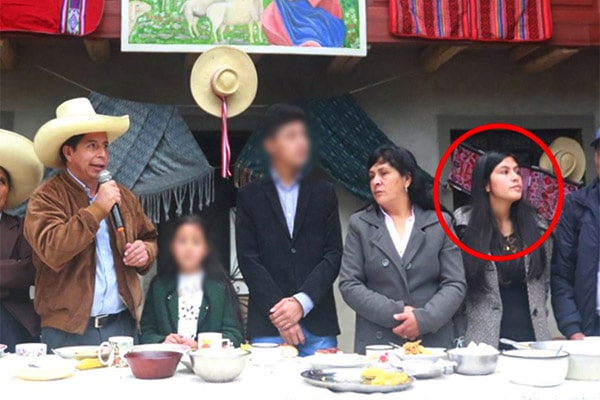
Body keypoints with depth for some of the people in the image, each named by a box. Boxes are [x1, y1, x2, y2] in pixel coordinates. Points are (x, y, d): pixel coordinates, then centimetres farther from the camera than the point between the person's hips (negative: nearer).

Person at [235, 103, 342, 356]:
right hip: (267, 326, -1)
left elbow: (333, 255, 4)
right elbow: (248, 259, 0)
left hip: (318, 325, 1)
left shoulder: (323, 193, 11)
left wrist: (302, 302, -9)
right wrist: (277, 312, -9)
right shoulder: (250, 196, 7)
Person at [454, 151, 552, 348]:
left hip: (532, 335, 3)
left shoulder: (537, 225, 7)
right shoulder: (464, 224, -4)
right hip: (484, 338, -3)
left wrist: (537, 319, 14)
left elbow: (545, 280, 17)